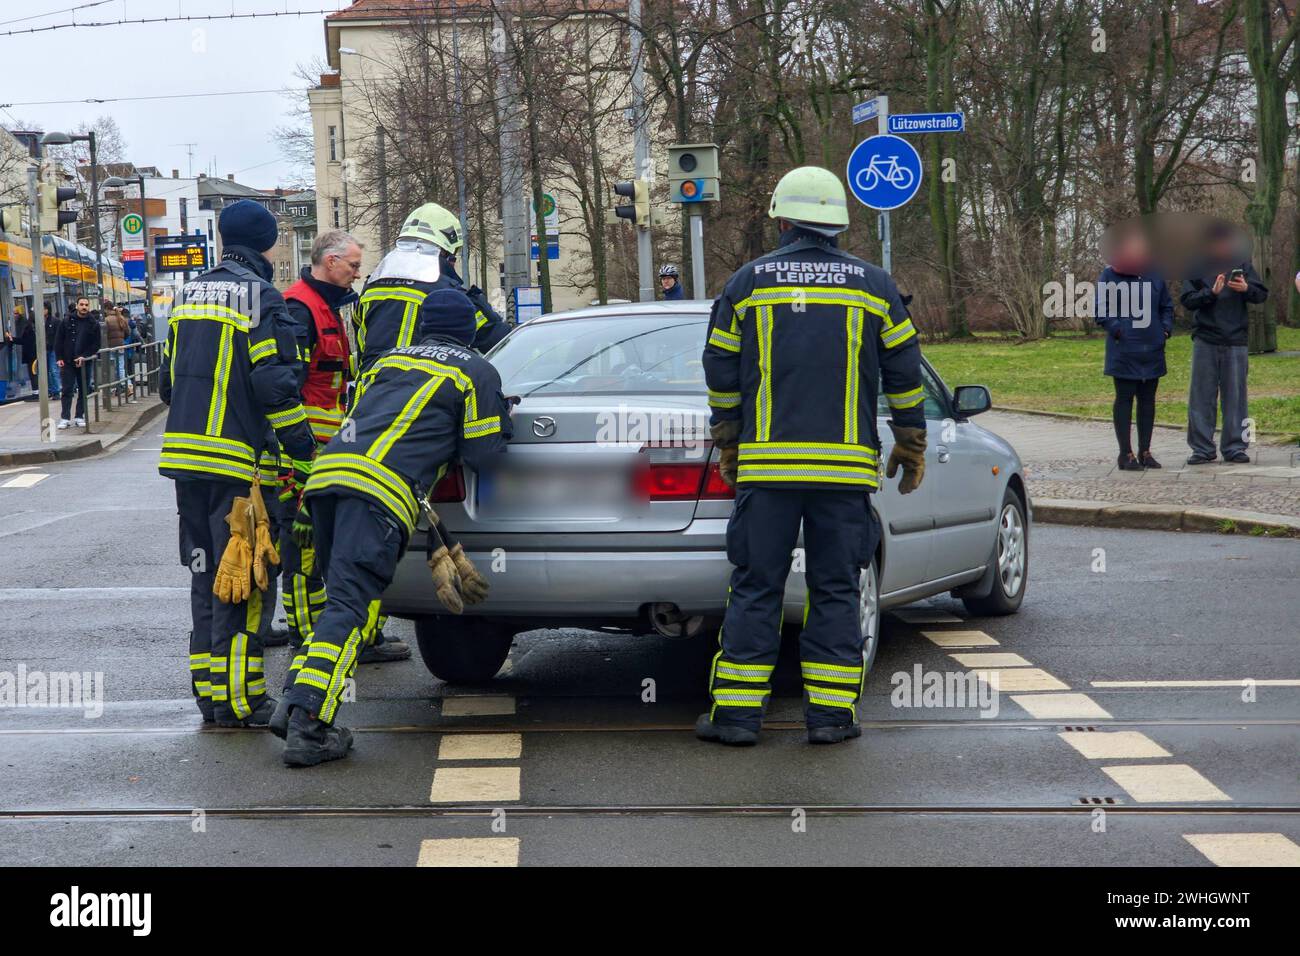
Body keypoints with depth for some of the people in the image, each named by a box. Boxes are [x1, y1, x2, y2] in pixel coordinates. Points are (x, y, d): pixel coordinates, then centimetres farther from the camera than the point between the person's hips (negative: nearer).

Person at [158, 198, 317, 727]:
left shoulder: (189, 295, 15)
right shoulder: (259, 296, -8)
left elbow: (168, 379, 20)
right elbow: (275, 382, -14)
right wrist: (303, 452, -9)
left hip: (183, 449, 7)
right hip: (234, 458, -7)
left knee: (206, 573, 15)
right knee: (239, 575, -4)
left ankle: (208, 688, 18)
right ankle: (236, 698, -4)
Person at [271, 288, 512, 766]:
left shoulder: (387, 362, 33)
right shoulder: (477, 372, 15)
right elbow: (482, 453, 13)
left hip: (324, 475, 6)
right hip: (377, 491, -6)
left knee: (348, 599, 18)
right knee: (351, 608, -10)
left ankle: (295, 705, 6)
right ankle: (306, 726, -20)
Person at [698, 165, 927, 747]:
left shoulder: (748, 283, 4)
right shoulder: (873, 286, 6)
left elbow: (721, 373, 7)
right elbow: (904, 373, 8)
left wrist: (727, 445, 17)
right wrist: (911, 445, 19)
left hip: (766, 462, 0)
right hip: (846, 465, 1)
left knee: (756, 587, 4)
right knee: (835, 589, 6)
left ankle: (737, 712, 4)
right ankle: (830, 711, 6)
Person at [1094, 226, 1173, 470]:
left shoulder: (1155, 275, 9)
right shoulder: (1109, 276, -3)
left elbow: (1167, 306, 18)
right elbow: (1100, 310, -3)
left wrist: (1166, 327, 2)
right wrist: (1115, 328, -17)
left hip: (1152, 349, 4)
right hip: (1123, 350, -4)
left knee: (1148, 399, 10)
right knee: (1124, 399, 0)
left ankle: (1145, 451, 18)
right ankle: (1126, 453, 3)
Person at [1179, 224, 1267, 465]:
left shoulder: (1242, 264, 6)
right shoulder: (1197, 266, 2)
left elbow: (1262, 294, 6)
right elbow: (1187, 300, -3)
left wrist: (1246, 288, -15)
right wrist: (1211, 292, -19)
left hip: (1235, 341, 1)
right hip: (1205, 341, -1)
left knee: (1235, 395, 3)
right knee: (1202, 395, 1)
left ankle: (1235, 447, 9)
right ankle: (1202, 448, 6)